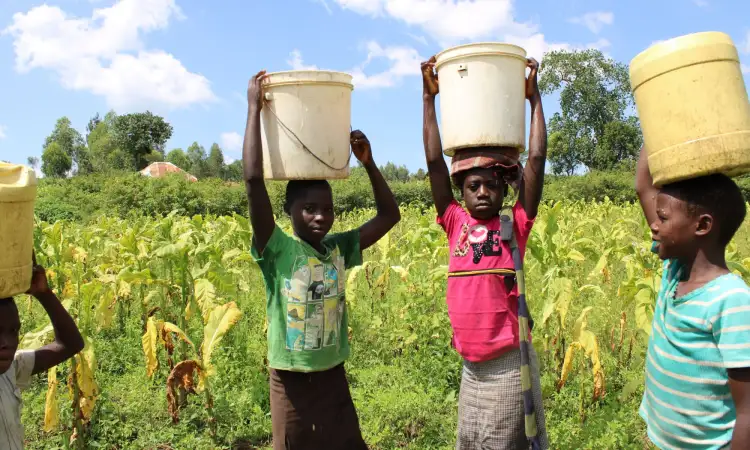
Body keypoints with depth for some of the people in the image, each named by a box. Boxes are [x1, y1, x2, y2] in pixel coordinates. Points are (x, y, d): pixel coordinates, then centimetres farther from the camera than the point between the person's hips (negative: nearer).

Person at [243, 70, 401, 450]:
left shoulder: (339, 249, -1)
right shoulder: (276, 250, -14)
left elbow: (390, 215, 4)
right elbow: (253, 179, -24)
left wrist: (367, 162, -4)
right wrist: (254, 109, -19)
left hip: (334, 379, 4)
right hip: (291, 383, -3)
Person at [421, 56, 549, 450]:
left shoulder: (515, 226, -5)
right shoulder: (456, 225, 1)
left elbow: (537, 159, -10)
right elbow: (434, 163, -2)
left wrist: (534, 97, -3)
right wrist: (429, 97, -1)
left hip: (510, 365, -3)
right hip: (470, 368, 4)